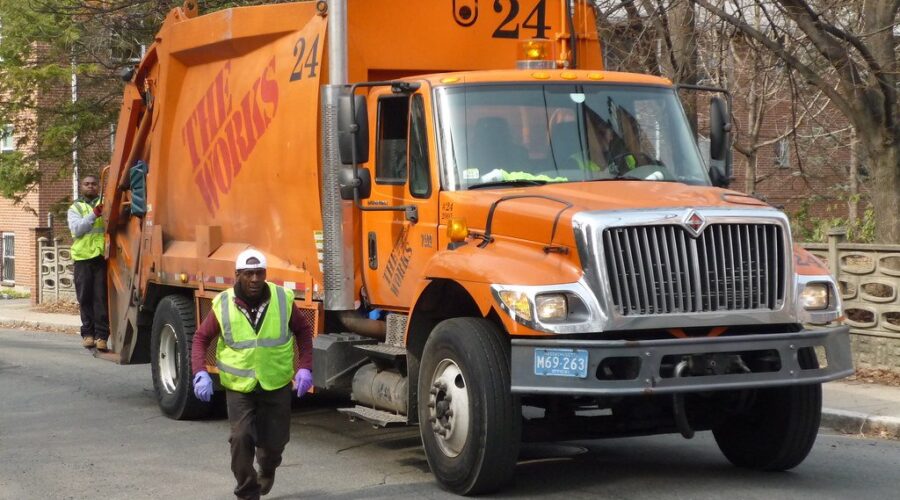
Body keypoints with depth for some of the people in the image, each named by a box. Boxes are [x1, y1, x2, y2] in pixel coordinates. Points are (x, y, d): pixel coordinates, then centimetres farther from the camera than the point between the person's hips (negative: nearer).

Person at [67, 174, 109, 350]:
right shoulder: (75, 209, 14)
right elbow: (77, 228, -5)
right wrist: (94, 214, -18)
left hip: (102, 256, -1)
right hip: (83, 257, 1)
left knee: (101, 297, -6)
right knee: (85, 297, 3)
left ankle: (101, 335, -6)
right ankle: (88, 333, 12)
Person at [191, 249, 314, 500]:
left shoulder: (283, 300, -8)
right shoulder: (223, 305, -11)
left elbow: (303, 331, 5)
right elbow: (201, 338, -1)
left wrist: (305, 368, -5)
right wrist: (200, 373, -16)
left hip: (277, 385, 1)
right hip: (239, 387, -1)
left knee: (274, 441, 8)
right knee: (241, 437, -17)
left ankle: (267, 469, 46)